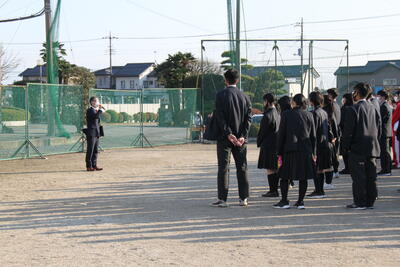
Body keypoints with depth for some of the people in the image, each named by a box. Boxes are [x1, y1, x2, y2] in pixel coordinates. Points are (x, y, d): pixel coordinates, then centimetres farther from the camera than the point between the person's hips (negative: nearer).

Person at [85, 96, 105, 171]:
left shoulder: (96, 110, 19)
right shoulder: (90, 110, -9)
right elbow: (96, 116, -27)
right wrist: (101, 110, -16)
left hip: (96, 134, 9)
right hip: (91, 133, -9)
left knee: (95, 151, 9)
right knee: (90, 150, -5)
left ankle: (94, 165, 14)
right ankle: (89, 166, -2)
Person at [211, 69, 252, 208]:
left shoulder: (221, 95, -7)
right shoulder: (244, 96, 6)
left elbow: (220, 117, -14)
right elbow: (248, 118, 0)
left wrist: (228, 134, -14)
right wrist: (243, 136, -6)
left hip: (225, 138, -4)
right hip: (240, 138, 4)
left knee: (223, 167, -1)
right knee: (242, 167, 9)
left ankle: (222, 199, -2)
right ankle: (243, 198, 11)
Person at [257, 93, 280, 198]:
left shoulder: (267, 115, -16)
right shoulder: (278, 114, 10)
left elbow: (262, 131, -13)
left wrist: (259, 143, 2)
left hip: (268, 145, -9)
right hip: (277, 145, 9)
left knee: (270, 169, -5)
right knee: (275, 169, 12)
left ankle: (272, 191, -6)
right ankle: (275, 190, 16)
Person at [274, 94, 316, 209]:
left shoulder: (286, 114, -4)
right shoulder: (309, 115, 4)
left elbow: (281, 134, -4)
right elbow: (313, 136, 5)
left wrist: (279, 152, 1)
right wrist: (313, 152, 11)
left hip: (289, 149, -2)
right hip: (305, 150, 2)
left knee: (285, 176, 7)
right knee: (303, 177, 6)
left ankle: (284, 201, 6)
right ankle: (300, 201, 8)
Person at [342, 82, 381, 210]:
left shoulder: (354, 109, -12)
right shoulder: (373, 109, 9)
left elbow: (348, 130, -13)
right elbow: (379, 128, 14)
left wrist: (346, 146, -4)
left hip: (357, 148, -7)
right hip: (372, 147, 7)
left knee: (358, 176, -3)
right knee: (370, 175, 9)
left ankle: (360, 202, -2)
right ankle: (370, 201, 14)